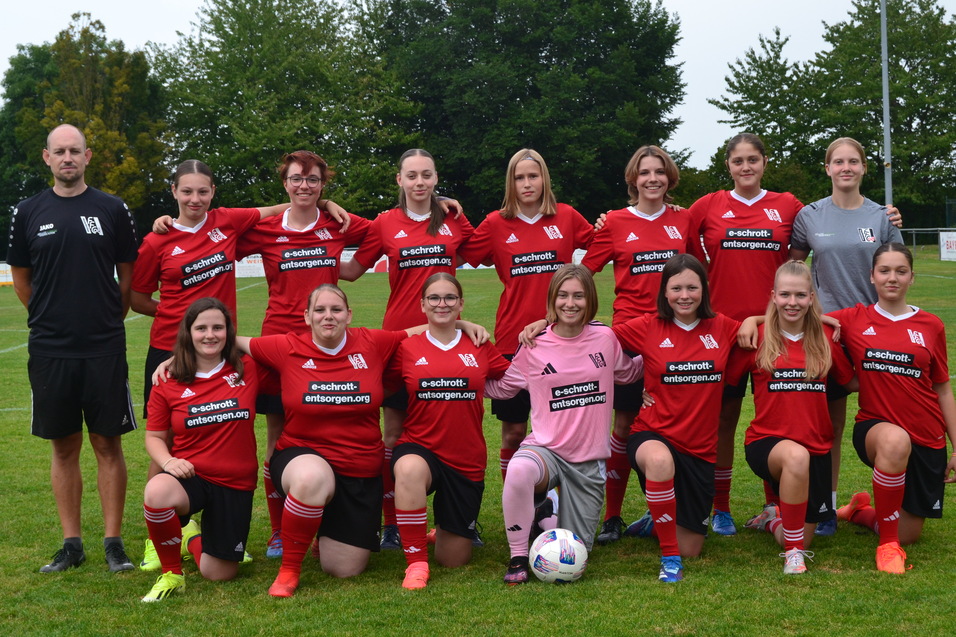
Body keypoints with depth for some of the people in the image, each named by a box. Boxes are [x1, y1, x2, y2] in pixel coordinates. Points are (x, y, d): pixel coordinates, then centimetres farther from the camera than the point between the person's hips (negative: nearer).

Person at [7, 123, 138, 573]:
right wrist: (54, 318, 13)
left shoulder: (112, 210, 2)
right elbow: (21, 279, 14)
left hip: (105, 349, -1)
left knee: (108, 444, 2)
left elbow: (127, 276, 8)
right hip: (50, 350, 1)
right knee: (64, 447, 8)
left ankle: (113, 543, 11)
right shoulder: (28, 213, 5)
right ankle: (71, 544, 17)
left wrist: (107, 321, 8)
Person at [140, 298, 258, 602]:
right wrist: (169, 461, -14)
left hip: (235, 485, 1)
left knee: (219, 574, 2)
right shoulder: (168, 384, -1)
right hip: (190, 476, -1)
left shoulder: (247, 369, -1)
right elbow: (154, 436, 6)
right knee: (157, 492, -38)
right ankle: (172, 574, -9)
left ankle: (194, 538, 41)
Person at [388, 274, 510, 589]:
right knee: (410, 470, -42)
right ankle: (416, 563, -25)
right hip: (419, 449, -2)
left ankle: (445, 531, 46)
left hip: (467, 460, 2)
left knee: (454, 560, 7)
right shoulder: (406, 348, 1)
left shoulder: (480, 348, 4)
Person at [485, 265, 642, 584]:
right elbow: (502, 387, 8)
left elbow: (628, 373, 18)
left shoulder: (606, 338, -1)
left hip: (589, 460, 2)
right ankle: (518, 558, -18)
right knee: (519, 471, -40)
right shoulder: (534, 345, -5)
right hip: (545, 449, -2)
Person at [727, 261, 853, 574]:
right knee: (797, 457, -41)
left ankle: (773, 517, 42)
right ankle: (793, 553, -21)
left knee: (801, 541, 4)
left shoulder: (826, 337, 3)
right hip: (767, 440, -3)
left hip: (816, 446, 3)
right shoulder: (758, 337, -4)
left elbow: (852, 381, 12)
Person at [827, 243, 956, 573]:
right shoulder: (854, 320, -1)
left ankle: (860, 510, 42)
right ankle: (887, 544, -21)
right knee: (895, 441, -41)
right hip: (874, 427, -2)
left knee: (909, 534, 6)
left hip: (927, 440, 3)